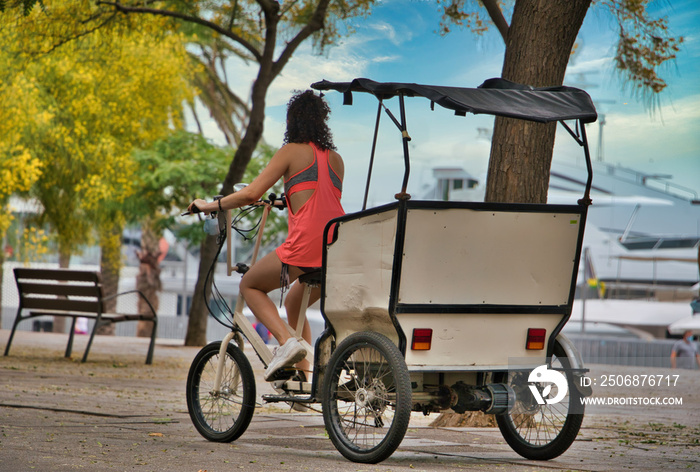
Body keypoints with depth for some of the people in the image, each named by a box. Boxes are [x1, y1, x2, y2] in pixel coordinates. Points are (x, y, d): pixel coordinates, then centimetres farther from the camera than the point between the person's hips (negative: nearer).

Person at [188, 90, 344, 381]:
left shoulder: (292, 151, 4)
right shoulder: (336, 159, 21)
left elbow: (252, 194, -4)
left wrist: (210, 206, 9)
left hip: (307, 244, -7)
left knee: (250, 285, 17)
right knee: (294, 303, 30)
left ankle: (286, 341, -4)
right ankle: (304, 374, 22)